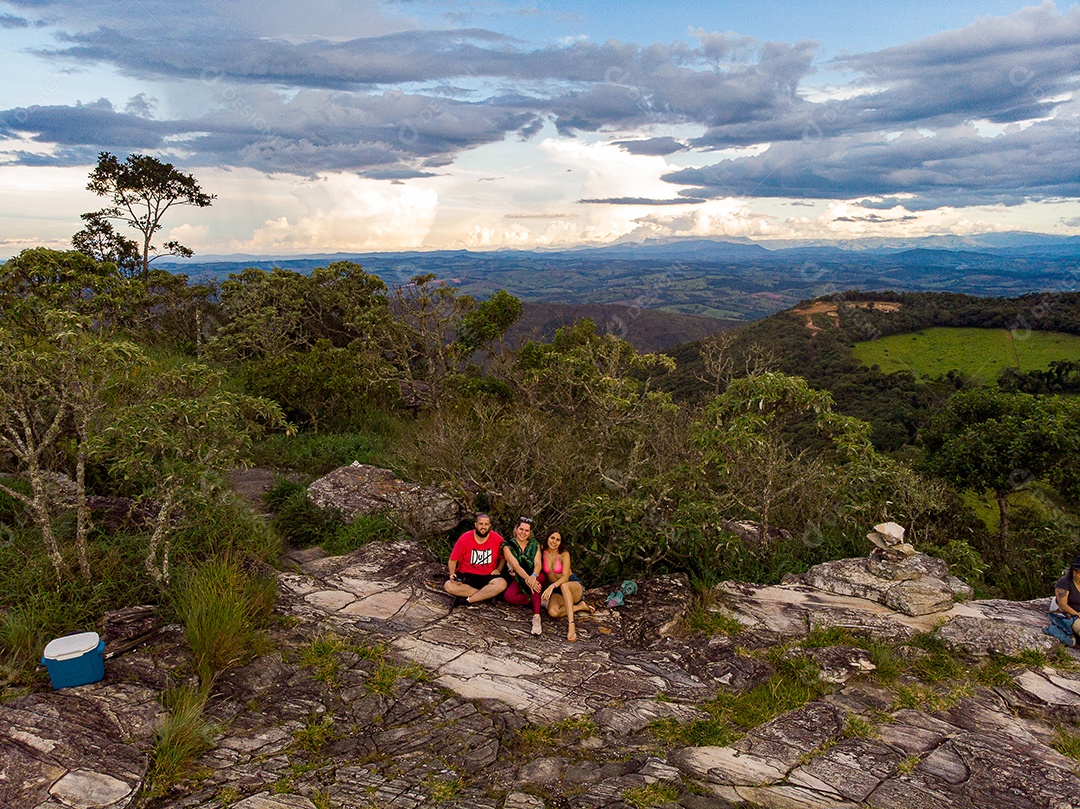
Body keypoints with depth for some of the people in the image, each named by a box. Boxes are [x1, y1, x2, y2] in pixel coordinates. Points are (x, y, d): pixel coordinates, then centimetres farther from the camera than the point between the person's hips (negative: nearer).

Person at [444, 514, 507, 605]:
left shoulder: (497, 539, -5)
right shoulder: (464, 539, -7)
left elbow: (503, 557, 12)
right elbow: (453, 560, 0)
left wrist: (498, 570, -4)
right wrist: (452, 574, -17)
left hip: (488, 576, 0)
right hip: (466, 576, 0)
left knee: (502, 584, -33)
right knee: (448, 586, -29)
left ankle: (469, 600, -22)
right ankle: (487, 594, -20)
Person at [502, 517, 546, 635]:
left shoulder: (534, 544, 2)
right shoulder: (508, 546, -4)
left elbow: (538, 563, -14)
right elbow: (516, 565, -19)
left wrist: (533, 576, -38)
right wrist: (527, 578, -39)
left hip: (534, 578, 1)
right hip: (518, 580, -1)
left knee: (540, 577, -37)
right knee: (509, 596, -34)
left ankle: (536, 617, -42)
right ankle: (541, 600, -18)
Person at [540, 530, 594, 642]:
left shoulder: (564, 554, -12)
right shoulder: (543, 553, -1)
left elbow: (565, 576, -23)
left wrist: (552, 586, -41)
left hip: (574, 586, -3)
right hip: (557, 591, 3)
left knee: (564, 585, -42)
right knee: (552, 612, -31)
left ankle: (571, 625, -49)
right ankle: (580, 607, -9)